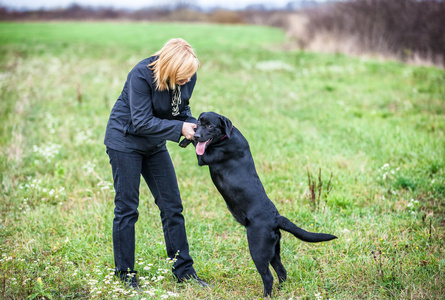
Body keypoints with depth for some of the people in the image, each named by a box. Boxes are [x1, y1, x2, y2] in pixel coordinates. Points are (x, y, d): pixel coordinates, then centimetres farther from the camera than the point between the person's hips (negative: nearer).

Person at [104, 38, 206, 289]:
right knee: (127, 208, -1)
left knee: (172, 206, 4)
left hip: (155, 145, 6)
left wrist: (193, 125, -15)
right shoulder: (142, 75, -27)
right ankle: (125, 273, 12)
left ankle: (184, 270, 12)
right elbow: (142, 122, -27)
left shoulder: (187, 76, -10)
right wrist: (180, 127, -29)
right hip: (125, 140, -6)